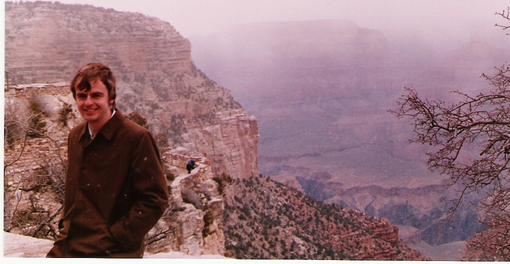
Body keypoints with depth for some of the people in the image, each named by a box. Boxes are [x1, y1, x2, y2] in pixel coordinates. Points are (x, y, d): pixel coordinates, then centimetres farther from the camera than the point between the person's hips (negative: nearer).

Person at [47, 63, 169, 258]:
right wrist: (66, 224, 9)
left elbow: (155, 199, -15)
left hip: (114, 252, -6)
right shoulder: (75, 137, 8)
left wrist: (116, 237, -16)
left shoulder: (137, 138, -14)